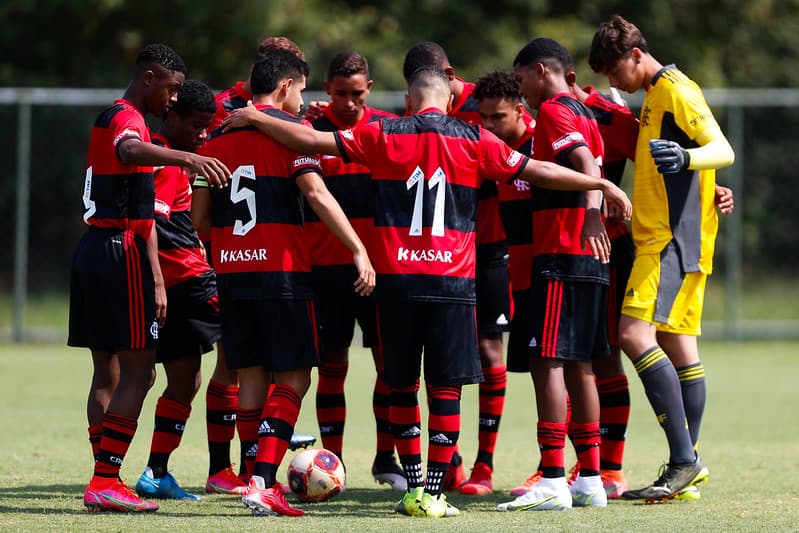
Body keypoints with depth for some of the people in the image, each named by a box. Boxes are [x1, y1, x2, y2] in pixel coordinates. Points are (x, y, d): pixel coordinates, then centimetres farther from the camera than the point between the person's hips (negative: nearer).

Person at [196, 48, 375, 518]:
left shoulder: (219, 138, 13)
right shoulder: (290, 129, -4)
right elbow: (315, 193, -17)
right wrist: (359, 250, -19)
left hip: (231, 269, 6)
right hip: (281, 269, -6)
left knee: (252, 379, 10)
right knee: (293, 379, -3)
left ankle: (261, 481, 9)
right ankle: (262, 483, -16)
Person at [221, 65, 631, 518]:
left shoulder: (382, 136, 4)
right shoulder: (474, 140, 2)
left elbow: (311, 140, 3)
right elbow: (539, 171, 5)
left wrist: (255, 118, 15)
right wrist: (601, 184, 14)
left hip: (396, 277, 1)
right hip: (452, 279, -1)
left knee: (403, 386, 11)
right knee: (446, 387, 1)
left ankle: (415, 488, 11)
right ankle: (433, 495, -4)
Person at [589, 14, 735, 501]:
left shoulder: (675, 90, -10)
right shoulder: (655, 95, 20)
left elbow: (724, 150, -21)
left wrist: (686, 157, -39)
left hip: (674, 237, -10)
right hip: (669, 238, 10)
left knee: (636, 334, -19)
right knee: (678, 345, 9)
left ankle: (684, 458, -20)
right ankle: (688, 466, 10)